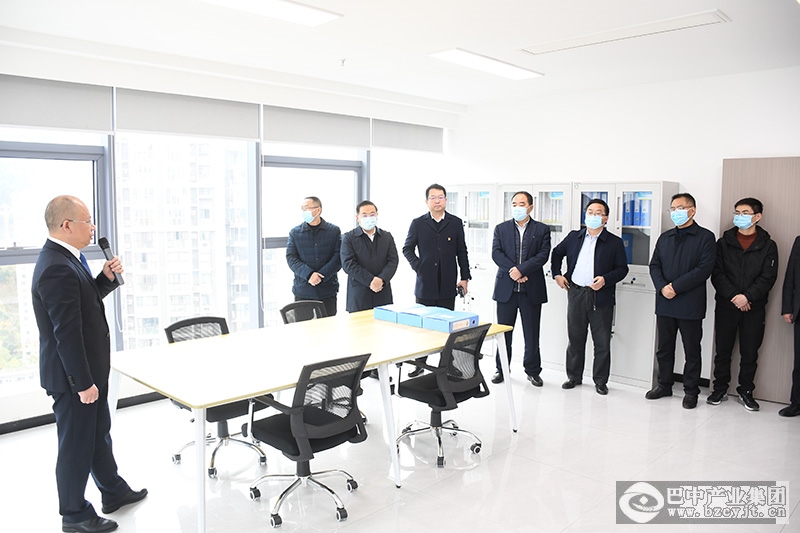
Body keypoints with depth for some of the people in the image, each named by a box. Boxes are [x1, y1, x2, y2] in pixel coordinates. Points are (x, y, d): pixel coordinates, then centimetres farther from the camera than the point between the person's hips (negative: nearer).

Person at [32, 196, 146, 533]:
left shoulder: (64, 258, 5)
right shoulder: (57, 268, -26)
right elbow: (67, 332, -27)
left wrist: (106, 278, 0)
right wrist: (83, 382, -23)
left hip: (89, 369, 10)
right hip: (72, 376, -10)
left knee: (99, 434, 23)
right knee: (77, 445, 7)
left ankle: (113, 492, 41)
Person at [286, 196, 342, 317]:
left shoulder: (334, 231, 5)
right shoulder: (295, 232, 7)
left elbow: (338, 258, -2)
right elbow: (291, 258, 0)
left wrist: (320, 276, -13)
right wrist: (309, 274, -15)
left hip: (327, 291, 0)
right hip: (302, 291, 1)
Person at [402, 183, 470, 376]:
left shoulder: (456, 223, 6)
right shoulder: (418, 223, 4)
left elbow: (461, 252, 8)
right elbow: (407, 248, 9)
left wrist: (464, 277, 3)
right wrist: (417, 266, -4)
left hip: (448, 284, 0)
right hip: (425, 283, 0)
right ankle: (419, 363, 15)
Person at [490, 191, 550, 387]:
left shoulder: (542, 230, 4)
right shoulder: (501, 228, 8)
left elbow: (543, 255, -7)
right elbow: (496, 253, -4)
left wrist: (521, 270, -18)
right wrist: (513, 271, -16)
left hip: (532, 289, -1)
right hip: (506, 288, 1)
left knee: (532, 333, 7)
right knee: (503, 331, 8)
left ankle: (532, 370, 20)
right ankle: (501, 369, 21)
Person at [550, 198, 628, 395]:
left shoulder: (614, 242, -1)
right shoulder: (573, 237, 8)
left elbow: (622, 268, -1)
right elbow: (557, 253, 22)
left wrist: (605, 279, -16)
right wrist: (556, 274, 11)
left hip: (601, 297, -2)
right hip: (576, 294, 3)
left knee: (602, 342, 4)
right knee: (575, 339, 11)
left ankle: (600, 381, 17)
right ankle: (574, 376, 24)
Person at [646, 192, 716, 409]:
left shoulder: (705, 237, -3)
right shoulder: (664, 237, 13)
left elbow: (704, 269, -13)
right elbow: (654, 265, 8)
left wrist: (676, 287, -17)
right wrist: (662, 287, -10)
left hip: (690, 305, -5)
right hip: (664, 302, 5)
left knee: (692, 351, 6)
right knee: (664, 348, 13)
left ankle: (691, 391, 18)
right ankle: (664, 384, 27)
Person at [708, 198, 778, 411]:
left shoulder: (767, 245, 2)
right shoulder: (724, 242, 4)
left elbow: (768, 278, -6)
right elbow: (717, 274, -3)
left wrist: (747, 296, -19)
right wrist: (734, 296, -15)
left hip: (754, 308, -1)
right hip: (726, 305, 1)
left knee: (750, 353, 7)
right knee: (723, 350, 7)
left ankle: (745, 391, 21)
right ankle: (720, 389, 20)